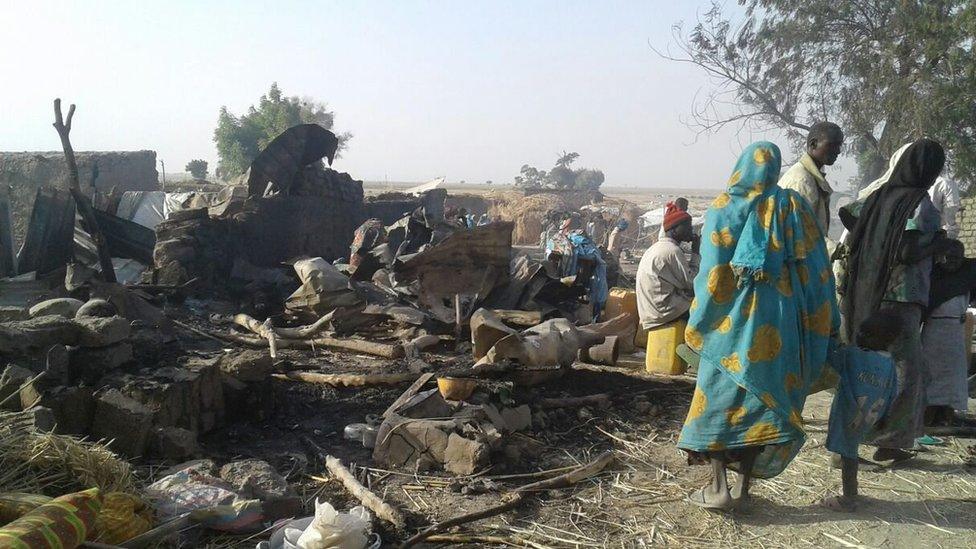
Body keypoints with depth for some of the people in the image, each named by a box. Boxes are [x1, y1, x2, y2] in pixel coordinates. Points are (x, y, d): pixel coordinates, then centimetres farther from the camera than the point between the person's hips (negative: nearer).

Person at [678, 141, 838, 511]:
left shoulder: (724, 207, -4)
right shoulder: (794, 206, 4)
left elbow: (712, 272, -7)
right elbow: (816, 266, 3)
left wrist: (697, 326, 1)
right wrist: (827, 323, 10)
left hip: (735, 315, -3)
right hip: (781, 318, 3)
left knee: (720, 397, 5)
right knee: (764, 400, 11)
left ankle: (718, 487, 2)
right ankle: (744, 485, 15)